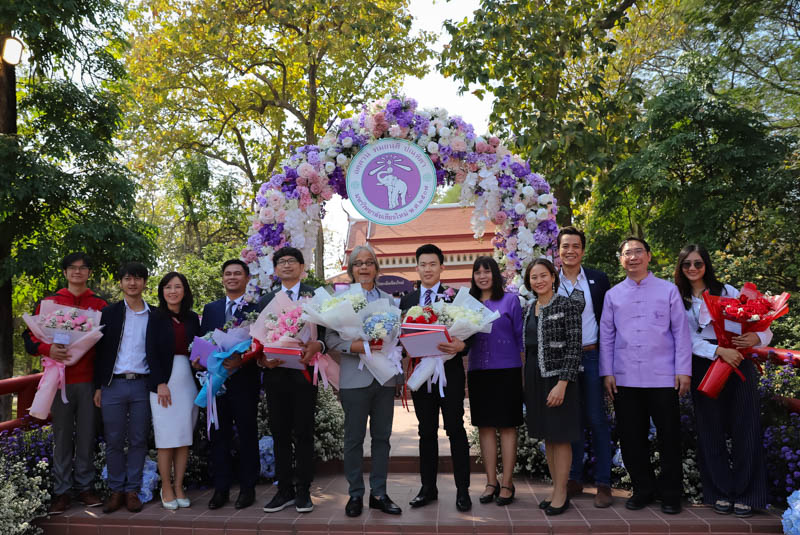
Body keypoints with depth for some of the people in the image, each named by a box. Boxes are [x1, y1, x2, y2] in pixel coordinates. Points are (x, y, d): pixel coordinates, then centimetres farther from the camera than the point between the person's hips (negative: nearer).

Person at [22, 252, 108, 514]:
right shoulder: (49, 302, 7)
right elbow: (30, 336, 5)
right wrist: (48, 349, -15)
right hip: (60, 379, 0)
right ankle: (61, 491, 13)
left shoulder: (99, 305, 8)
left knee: (87, 435, 6)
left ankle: (84, 486, 17)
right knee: (62, 436, 4)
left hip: (89, 379, 0)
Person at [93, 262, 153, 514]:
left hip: (142, 385, 0)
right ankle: (116, 490, 16)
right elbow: (101, 351, 5)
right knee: (114, 441, 5)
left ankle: (132, 490, 14)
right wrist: (98, 386, 0)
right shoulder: (109, 313, 6)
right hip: (114, 384, 0)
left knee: (138, 441, 5)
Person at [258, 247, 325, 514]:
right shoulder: (265, 300, 14)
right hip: (275, 374, 3)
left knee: (304, 434, 3)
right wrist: (262, 357, -8)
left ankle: (303, 491, 14)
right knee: (280, 434, 9)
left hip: (303, 373, -3)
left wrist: (317, 345, -23)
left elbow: (327, 330, -3)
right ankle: (284, 490, 19)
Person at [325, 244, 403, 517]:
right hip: (355, 378, -3)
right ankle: (355, 494, 16)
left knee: (382, 436, 8)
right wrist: (354, 346, -18)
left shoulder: (388, 299, 13)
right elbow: (330, 336, -2)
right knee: (354, 438, 3)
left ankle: (378, 493, 19)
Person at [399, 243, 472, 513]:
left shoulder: (455, 297, -1)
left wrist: (460, 345, -25)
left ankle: (462, 490, 12)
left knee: (456, 429, 2)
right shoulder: (407, 300, 10)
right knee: (426, 431, 12)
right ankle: (428, 487, 23)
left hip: (450, 372, -3)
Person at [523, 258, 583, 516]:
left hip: (558, 377, -7)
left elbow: (574, 346, -14)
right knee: (547, 436, 13)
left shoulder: (567, 306, -9)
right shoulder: (529, 309, 11)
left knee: (561, 436, 0)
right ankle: (555, 487, 24)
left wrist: (562, 383, -20)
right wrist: (526, 383, 14)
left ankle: (561, 493, 11)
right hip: (534, 376, 7)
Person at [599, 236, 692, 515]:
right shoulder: (613, 295, 9)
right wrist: (607, 372, 4)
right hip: (624, 379, 2)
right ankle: (644, 488, 24)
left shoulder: (668, 290, 4)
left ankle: (670, 493, 21)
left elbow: (681, 332, 3)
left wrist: (683, 370, -3)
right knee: (631, 438, 8)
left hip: (663, 377, -2)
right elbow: (606, 336, 10)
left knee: (669, 437, 5)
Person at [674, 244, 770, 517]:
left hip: (739, 364, 0)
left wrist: (756, 337, -20)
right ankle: (720, 492, 18)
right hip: (704, 368, 1)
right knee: (711, 430, 5)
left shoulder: (727, 291, 7)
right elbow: (688, 339, -4)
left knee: (745, 428, 0)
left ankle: (745, 494, 12)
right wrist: (719, 351, -19)